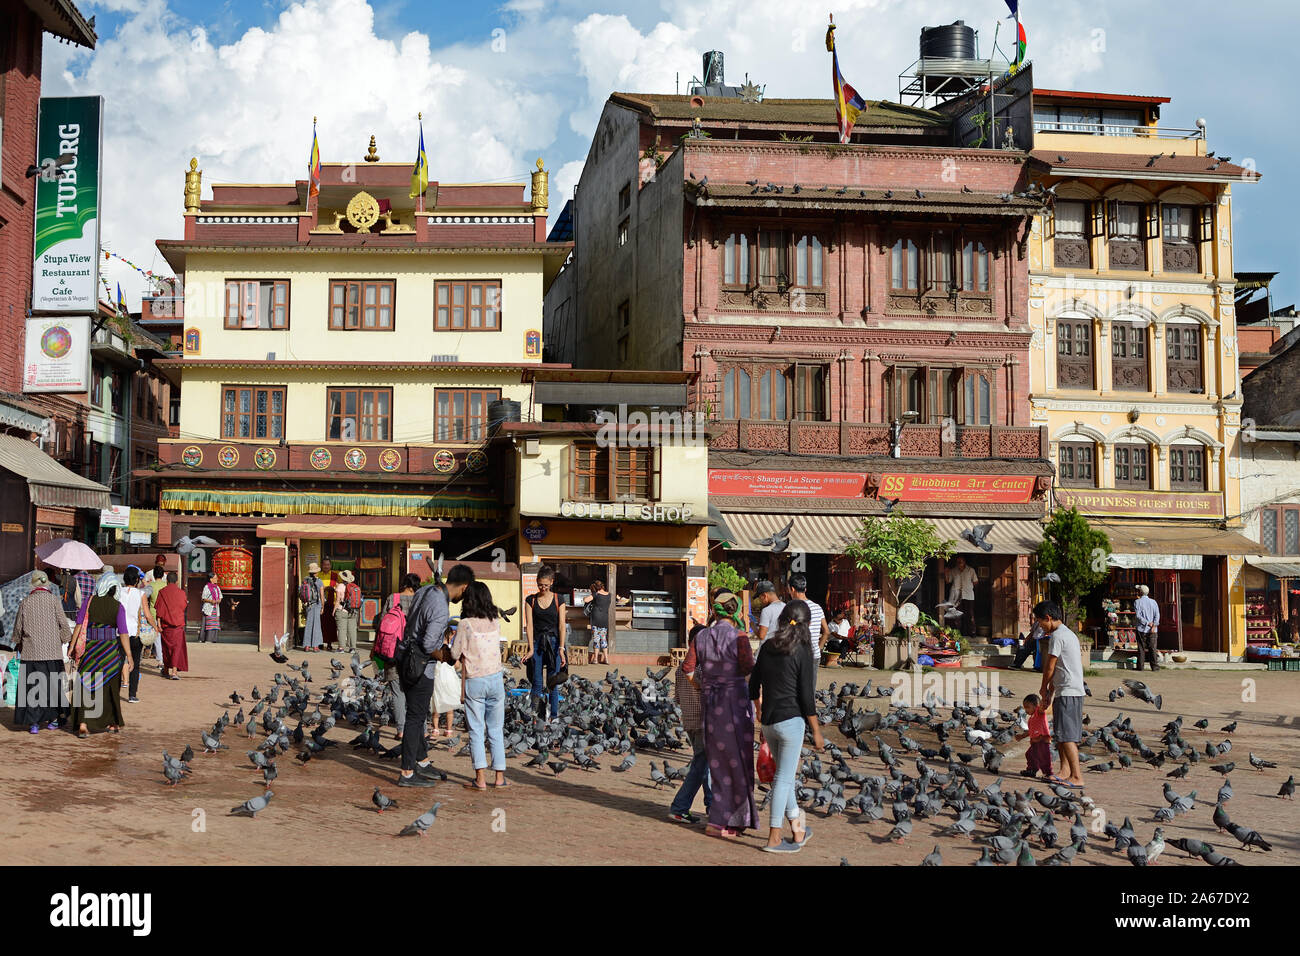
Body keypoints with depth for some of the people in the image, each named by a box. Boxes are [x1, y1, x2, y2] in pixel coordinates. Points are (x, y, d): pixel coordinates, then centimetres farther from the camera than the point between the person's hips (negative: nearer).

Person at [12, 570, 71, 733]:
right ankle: (53, 719, 16)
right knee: (53, 683, 11)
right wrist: (68, 639, 13)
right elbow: (63, 625, -5)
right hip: (51, 651, 0)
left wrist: (18, 644, 22)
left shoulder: (25, 602, -1)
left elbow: (18, 627, 6)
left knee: (31, 685, 5)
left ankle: (33, 722, 2)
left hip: (31, 652, 1)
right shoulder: (54, 601, -5)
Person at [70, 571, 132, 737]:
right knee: (111, 686, 15)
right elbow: (123, 633, -10)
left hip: (90, 649, 0)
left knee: (86, 687, 5)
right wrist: (129, 656, -9)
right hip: (111, 649, 0)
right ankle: (114, 723, 26)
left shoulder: (89, 603, -2)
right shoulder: (118, 606, -6)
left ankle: (83, 725, -7)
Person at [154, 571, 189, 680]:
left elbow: (159, 609, -6)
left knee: (166, 646, 16)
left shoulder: (162, 592, -3)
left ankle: (166, 670, 28)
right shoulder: (181, 593, -3)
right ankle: (174, 671, -15)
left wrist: (158, 624, -5)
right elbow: (184, 606, 10)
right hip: (178, 624, -1)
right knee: (177, 647, -2)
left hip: (165, 624, 1)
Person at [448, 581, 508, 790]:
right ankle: (500, 776, 12)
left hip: (474, 681, -4)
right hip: (496, 678, 4)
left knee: (476, 731, 2)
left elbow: (455, 655, -5)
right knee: (496, 731, 11)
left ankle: (481, 778, -3)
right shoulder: (495, 622, 3)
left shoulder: (465, 624, -10)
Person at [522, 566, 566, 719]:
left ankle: (554, 716, 7)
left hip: (554, 643, 0)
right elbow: (529, 625, -2)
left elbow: (561, 625, -1)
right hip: (537, 643, 1)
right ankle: (536, 717, 3)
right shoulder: (530, 600, 4)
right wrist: (531, 649, -10)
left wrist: (561, 648, -9)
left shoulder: (558, 600, 3)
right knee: (537, 684, 0)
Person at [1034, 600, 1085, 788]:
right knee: (1061, 734, 16)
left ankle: (1077, 778, -13)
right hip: (1075, 691, 10)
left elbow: (1049, 667, -8)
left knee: (1066, 736, -11)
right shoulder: (1069, 634, 19)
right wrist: (1051, 691, 21)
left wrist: (1044, 688, 7)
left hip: (1067, 693, -10)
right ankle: (1065, 772, 21)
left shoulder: (1057, 636, -12)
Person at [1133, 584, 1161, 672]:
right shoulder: (1153, 602, 7)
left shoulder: (1137, 602, -2)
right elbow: (1157, 615, -3)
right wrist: (1154, 625, -11)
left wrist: (1147, 623, -11)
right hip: (1153, 631, 2)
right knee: (1152, 648, 4)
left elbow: (1138, 615, -12)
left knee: (1141, 648, 3)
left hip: (1142, 629, -2)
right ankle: (1154, 666, 0)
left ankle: (1140, 666, 3)